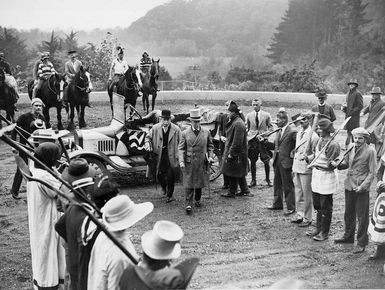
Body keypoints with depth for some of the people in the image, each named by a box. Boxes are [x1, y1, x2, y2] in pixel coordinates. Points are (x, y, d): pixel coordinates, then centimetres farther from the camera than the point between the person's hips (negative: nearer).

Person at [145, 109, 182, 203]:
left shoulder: (176, 129, -6)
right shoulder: (155, 128, 0)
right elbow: (148, 137, 14)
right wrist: (147, 144, -7)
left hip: (171, 156, -2)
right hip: (159, 155, 2)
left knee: (170, 176, 0)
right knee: (159, 174, 1)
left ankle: (170, 195, 18)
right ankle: (164, 187, 35)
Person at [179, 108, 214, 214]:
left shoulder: (206, 132, 4)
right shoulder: (185, 133, -1)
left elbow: (210, 145, 14)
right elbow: (181, 148, -2)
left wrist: (210, 156, 0)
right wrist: (181, 161, -13)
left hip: (202, 162, 2)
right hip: (189, 162, -2)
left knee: (200, 182, 13)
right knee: (189, 184, -4)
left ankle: (197, 200, 32)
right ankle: (188, 204, -2)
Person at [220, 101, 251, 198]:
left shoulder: (238, 124, -22)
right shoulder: (234, 122, 10)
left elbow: (237, 142, -23)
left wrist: (231, 153, -20)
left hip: (236, 154, -10)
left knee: (233, 173, 2)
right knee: (239, 174, 16)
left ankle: (231, 192, 13)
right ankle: (245, 190, 24)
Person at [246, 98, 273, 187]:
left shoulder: (266, 115, 3)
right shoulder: (249, 115, 8)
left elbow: (270, 127, 6)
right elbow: (246, 127, 14)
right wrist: (246, 134, -1)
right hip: (252, 140, 2)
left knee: (266, 161, 0)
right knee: (252, 161, 3)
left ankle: (268, 179, 16)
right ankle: (253, 180, 13)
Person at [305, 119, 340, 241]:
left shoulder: (332, 144, -20)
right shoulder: (319, 140, 5)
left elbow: (331, 165, -17)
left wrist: (333, 164, -34)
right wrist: (307, 158, -2)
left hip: (327, 176, -8)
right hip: (316, 174, 8)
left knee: (325, 207, 5)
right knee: (317, 204, 19)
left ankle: (324, 232, 17)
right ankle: (318, 228, 34)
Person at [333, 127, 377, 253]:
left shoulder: (370, 151, -11)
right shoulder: (351, 148, 5)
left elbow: (372, 172, -10)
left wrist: (363, 186, -17)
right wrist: (338, 164, -5)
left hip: (362, 189, -6)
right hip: (349, 186, 6)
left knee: (362, 217, 2)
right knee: (349, 214, 19)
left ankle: (361, 243, 13)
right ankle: (348, 236, 36)